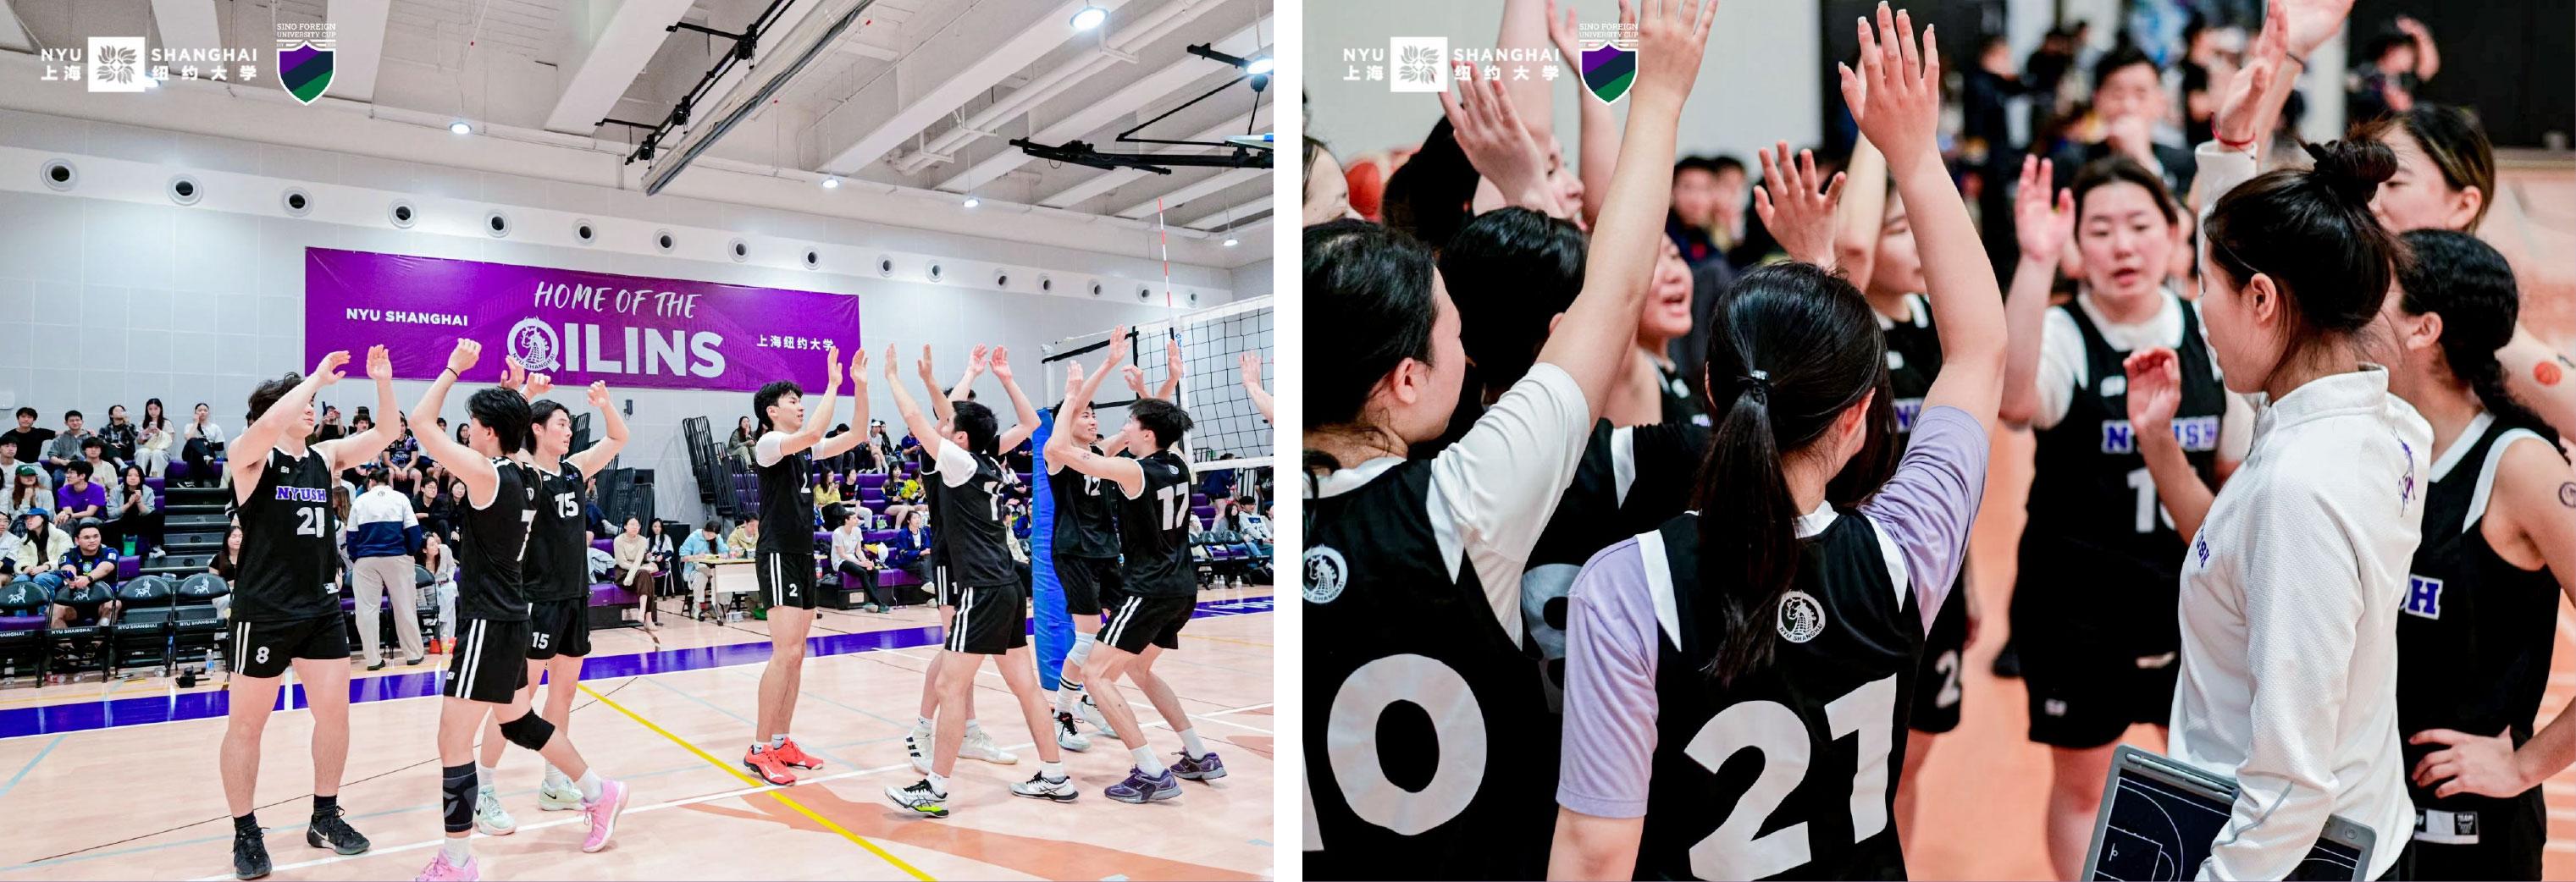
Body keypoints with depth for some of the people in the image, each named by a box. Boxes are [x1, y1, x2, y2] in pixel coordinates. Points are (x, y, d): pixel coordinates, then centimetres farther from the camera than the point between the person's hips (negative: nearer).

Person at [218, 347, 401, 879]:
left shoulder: (325, 458, 7)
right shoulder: (251, 457, -9)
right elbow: (268, 424, -31)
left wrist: (384, 381, -11)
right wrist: (317, 377, -25)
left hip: (321, 608, 5)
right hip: (264, 611, -5)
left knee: (334, 713, 8)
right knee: (246, 723, 7)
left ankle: (325, 817, 23)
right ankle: (245, 833, 19)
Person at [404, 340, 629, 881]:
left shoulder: (487, 475, -17)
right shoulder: (524, 474, 6)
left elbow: (421, 426, -15)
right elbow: (515, 431, 30)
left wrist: (454, 369, -8)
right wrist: (514, 391, 20)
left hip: (488, 624, -9)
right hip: (509, 619, 9)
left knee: (454, 742, -2)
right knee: (516, 721, 24)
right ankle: (599, 793, 32)